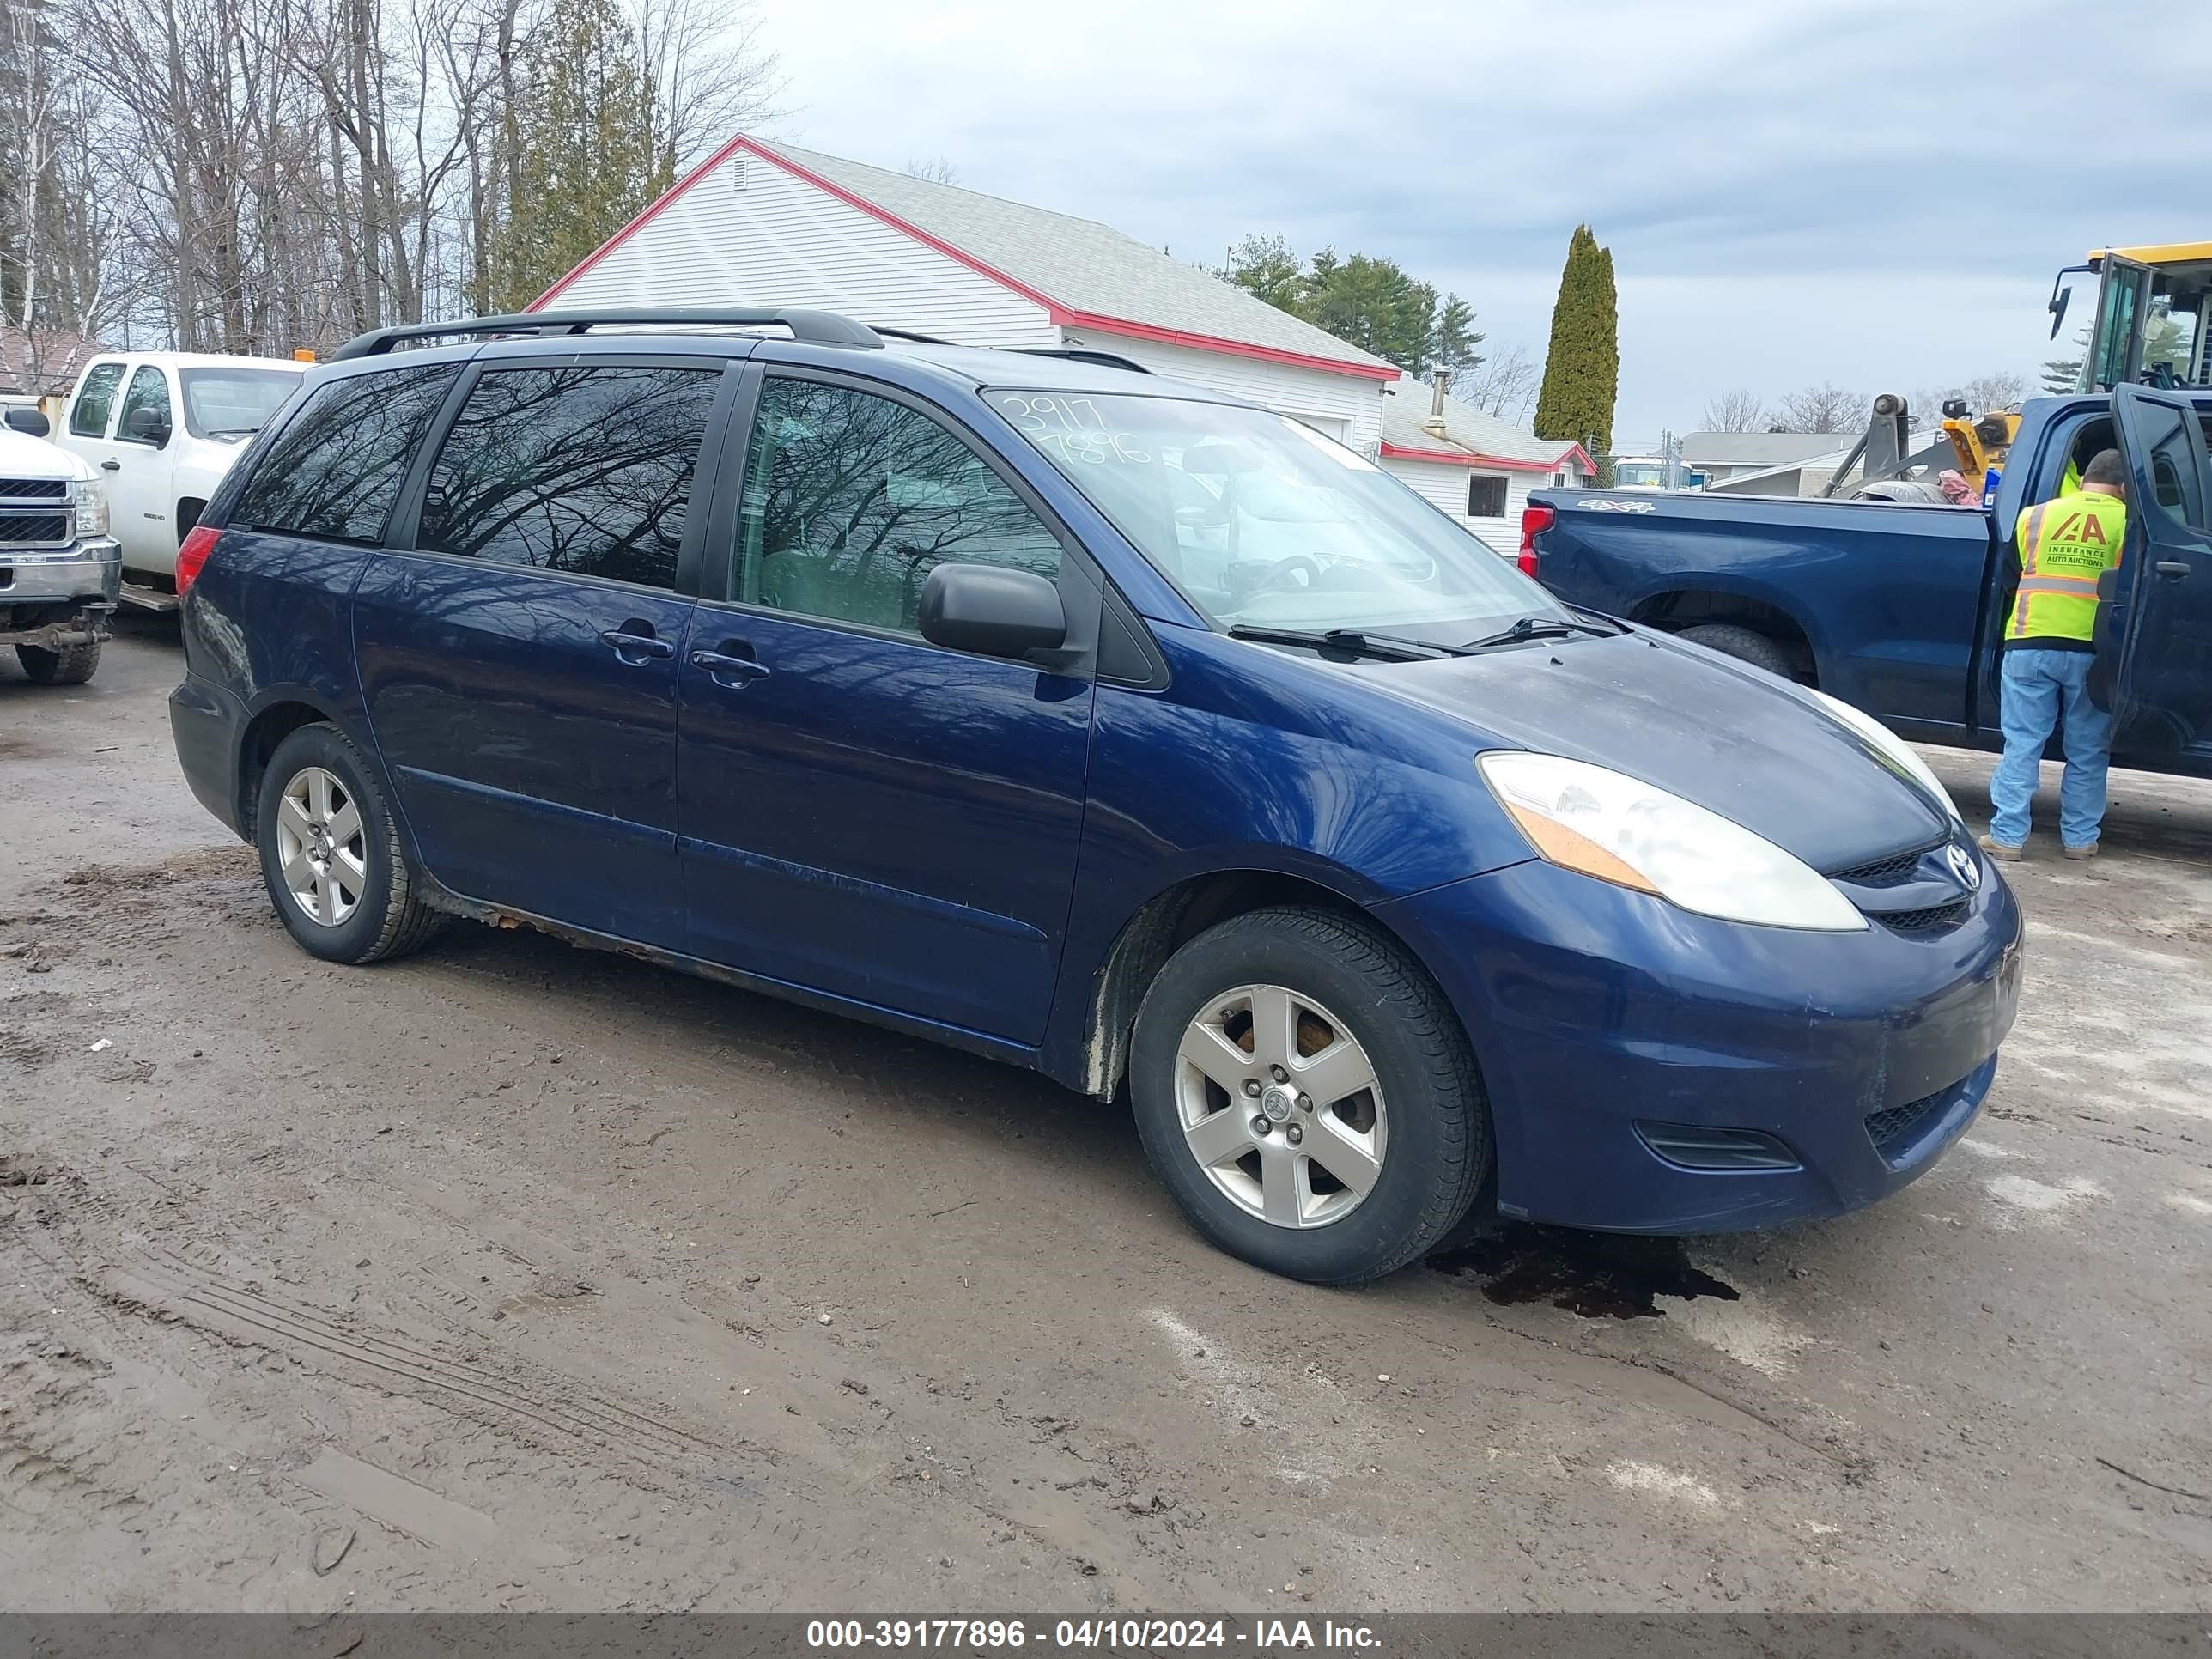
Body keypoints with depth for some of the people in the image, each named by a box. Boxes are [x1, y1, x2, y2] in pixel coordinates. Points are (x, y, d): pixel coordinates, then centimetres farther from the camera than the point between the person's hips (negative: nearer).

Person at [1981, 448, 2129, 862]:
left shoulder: (2035, 514, 7)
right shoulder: (2127, 523, 1)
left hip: (2031, 644, 1)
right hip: (2092, 649, -1)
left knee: (2022, 745, 4)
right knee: (2087, 751, 11)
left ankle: (2008, 835, 0)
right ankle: (2080, 837, 15)